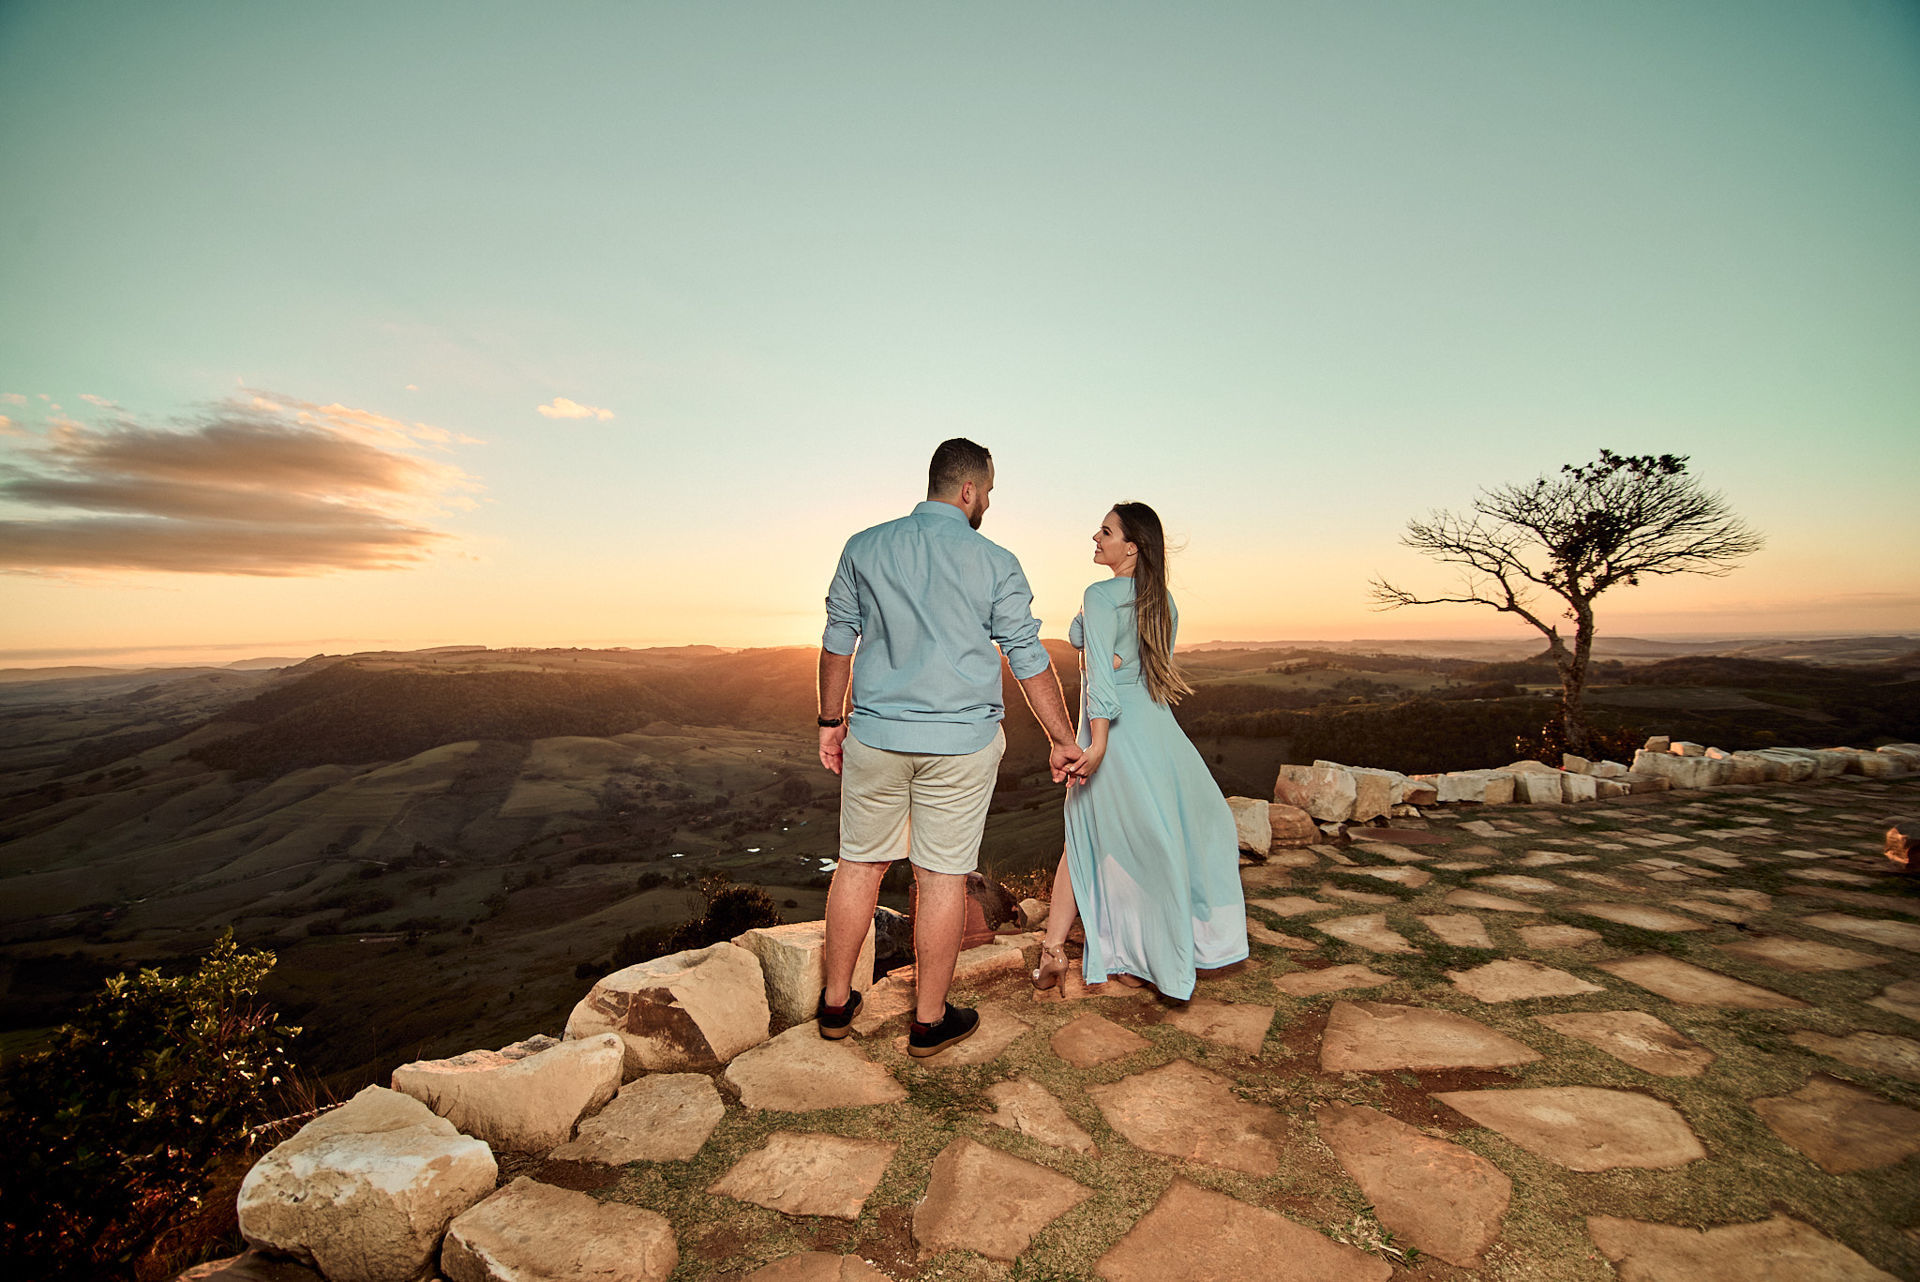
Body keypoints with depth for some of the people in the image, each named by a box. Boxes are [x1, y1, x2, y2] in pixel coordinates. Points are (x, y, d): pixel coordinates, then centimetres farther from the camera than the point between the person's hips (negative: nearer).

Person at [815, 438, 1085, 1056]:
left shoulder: (864, 548, 3)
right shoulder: (995, 563, -4)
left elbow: (838, 639, 6)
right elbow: (1029, 659, -2)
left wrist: (831, 721, 16)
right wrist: (1062, 740, 7)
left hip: (875, 734, 3)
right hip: (961, 743, -2)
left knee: (859, 866, 15)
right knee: (942, 877, 8)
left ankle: (836, 1003, 29)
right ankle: (930, 1020, 22)